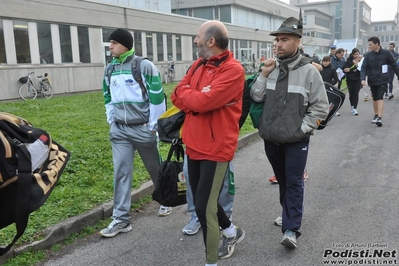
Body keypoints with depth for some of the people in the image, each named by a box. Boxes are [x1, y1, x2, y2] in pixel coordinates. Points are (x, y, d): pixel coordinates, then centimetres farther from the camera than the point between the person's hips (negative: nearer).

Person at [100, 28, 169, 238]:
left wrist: (153, 125, -8)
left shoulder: (145, 66, -11)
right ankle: (121, 219, 9)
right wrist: (111, 120, 14)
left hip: (143, 128, -4)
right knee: (121, 172, 2)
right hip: (119, 130, 5)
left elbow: (157, 97, -10)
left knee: (156, 168, 12)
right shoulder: (110, 70, 8)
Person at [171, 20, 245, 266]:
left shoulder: (233, 70, -16)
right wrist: (195, 100, -14)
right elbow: (178, 97, 5)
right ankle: (232, 232, 45)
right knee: (203, 200, 19)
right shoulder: (198, 65, 10)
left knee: (204, 206, -4)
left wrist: (185, 93, -6)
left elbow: (203, 101, -25)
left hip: (216, 147, -8)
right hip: (194, 144, 8)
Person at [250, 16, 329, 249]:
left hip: (296, 140, -4)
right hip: (271, 138, 5)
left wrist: (302, 128, -12)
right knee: (282, 179, 19)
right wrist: (264, 75, -11)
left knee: (294, 182, 0)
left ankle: (291, 229, 5)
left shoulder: (309, 71, -10)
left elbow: (321, 107, -7)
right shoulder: (272, 67, 2)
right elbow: (256, 97, 2)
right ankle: (289, 212, 40)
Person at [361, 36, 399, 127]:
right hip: (372, 81, 3)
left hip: (383, 81, -3)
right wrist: (363, 79, -21)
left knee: (380, 98, -15)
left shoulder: (386, 53, -5)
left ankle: (379, 118, -20)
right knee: (375, 99, 14)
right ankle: (376, 115, 31)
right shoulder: (368, 55, -1)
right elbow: (364, 68, -6)